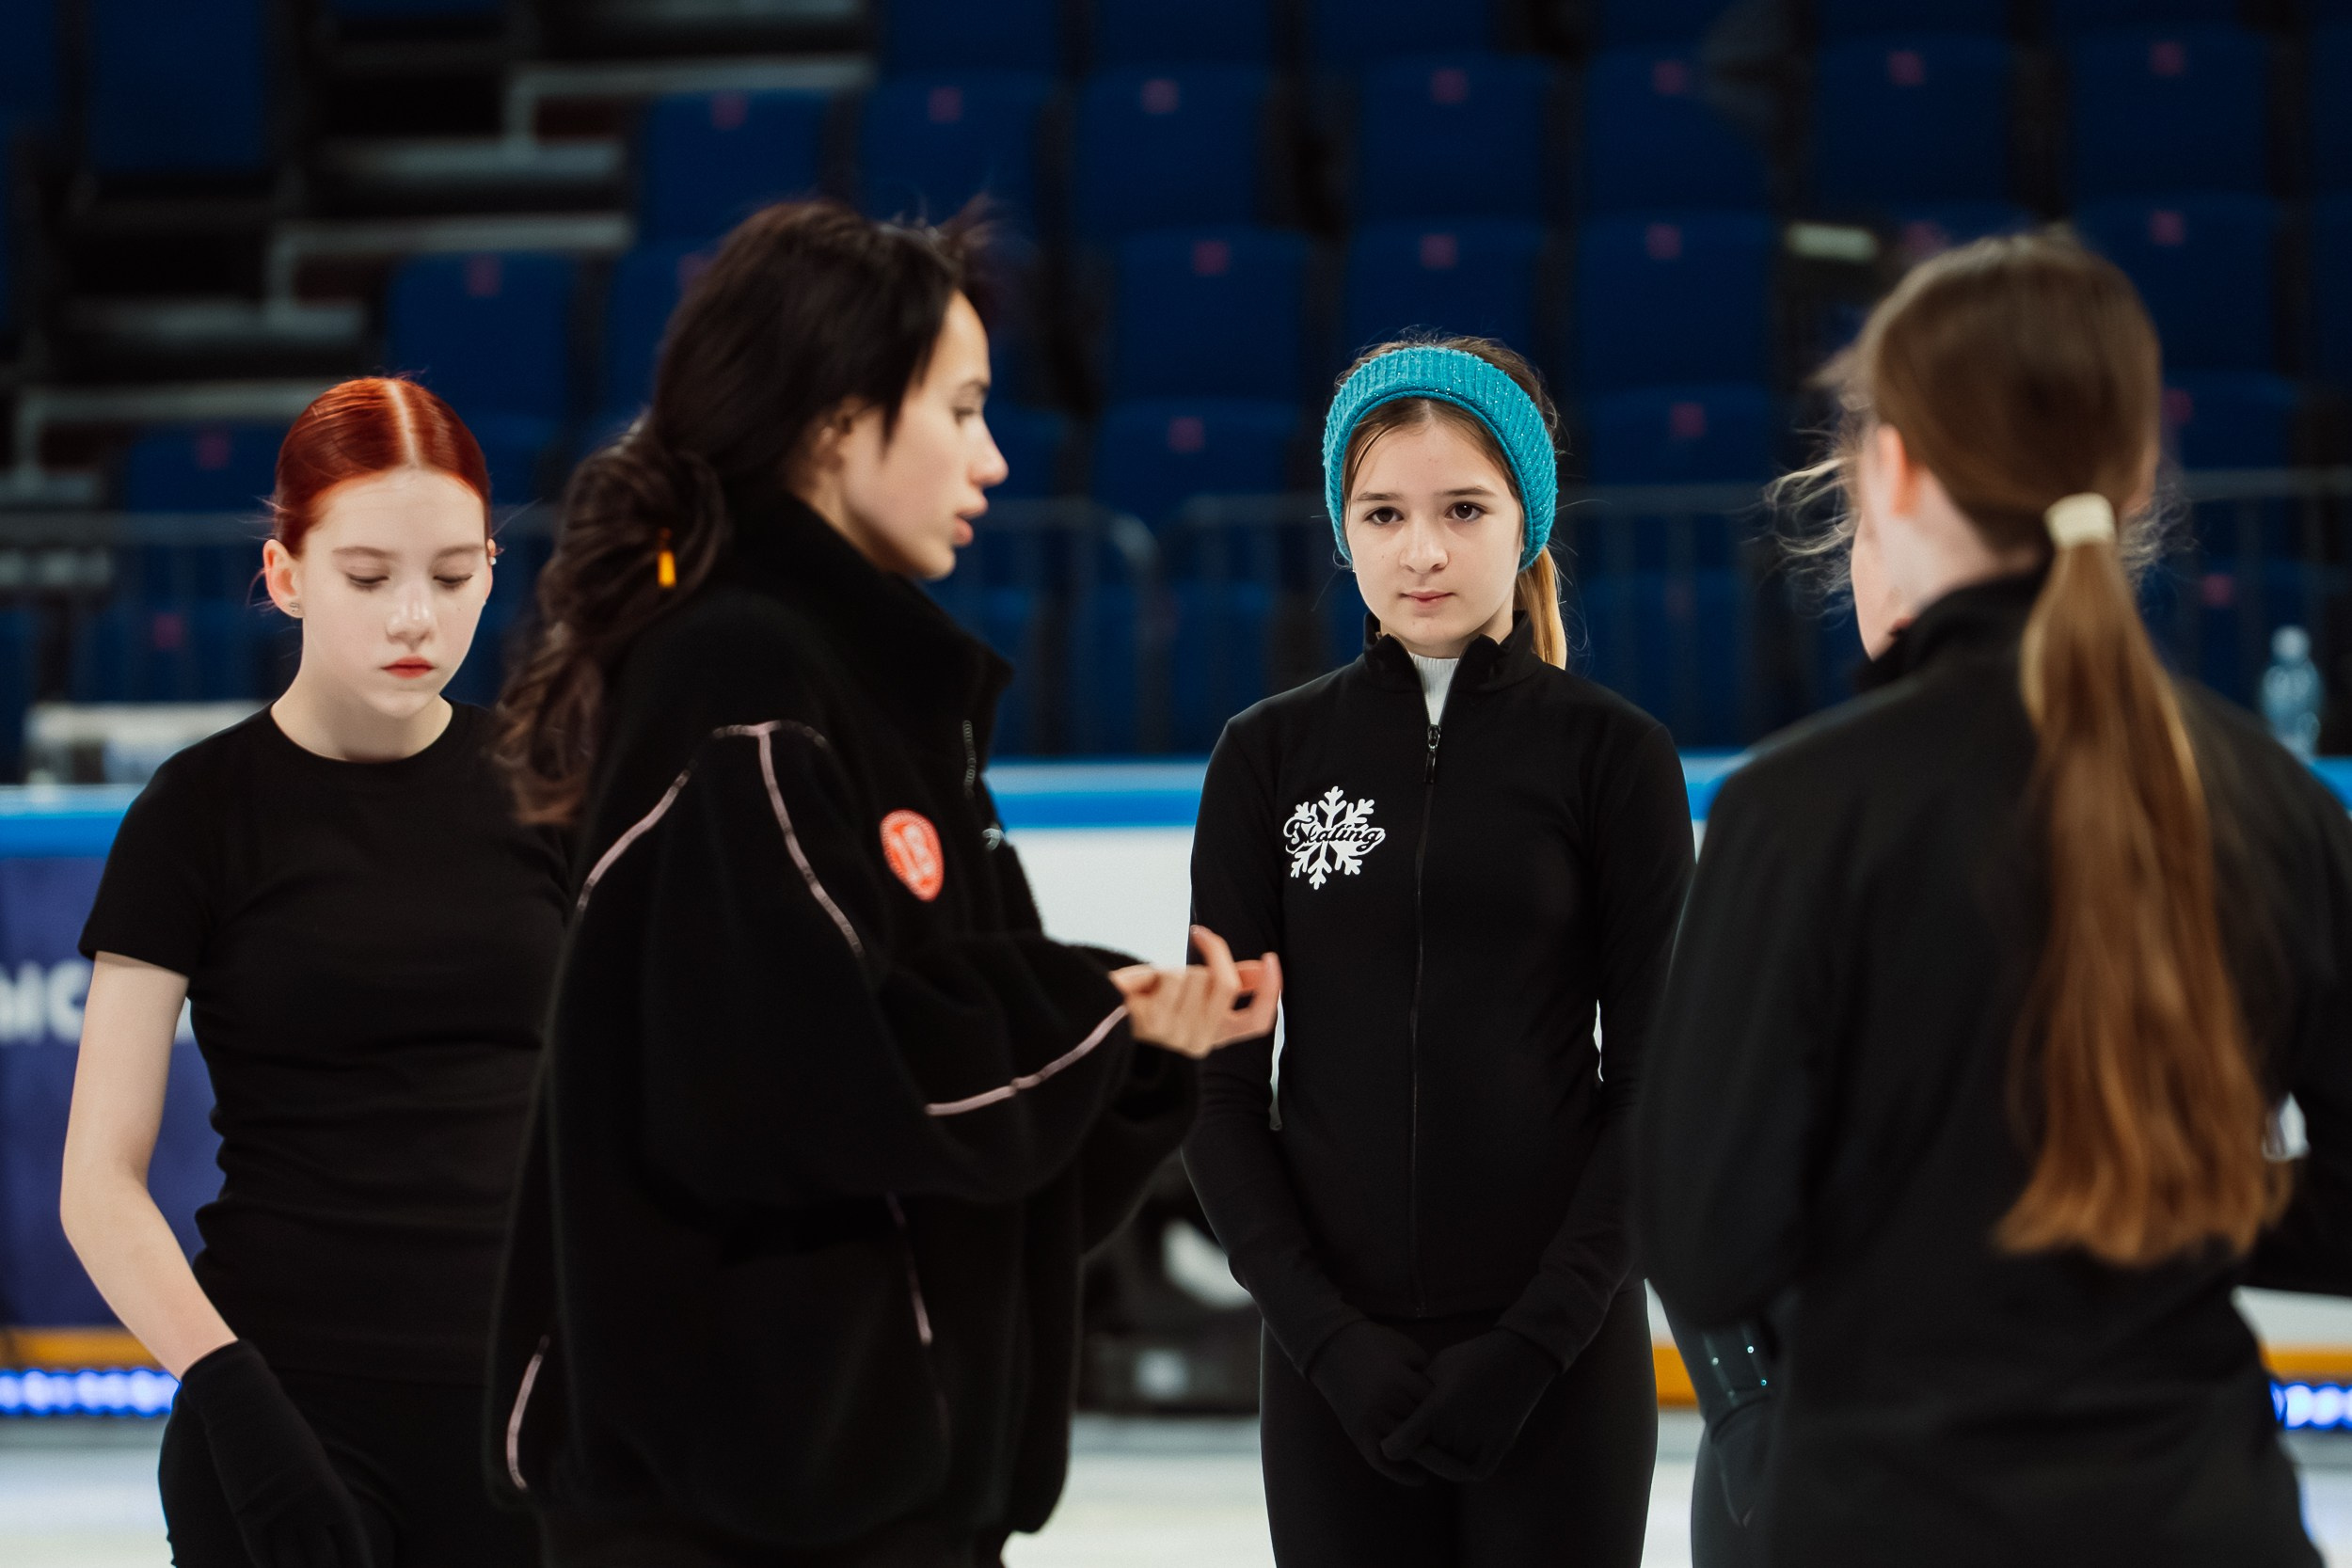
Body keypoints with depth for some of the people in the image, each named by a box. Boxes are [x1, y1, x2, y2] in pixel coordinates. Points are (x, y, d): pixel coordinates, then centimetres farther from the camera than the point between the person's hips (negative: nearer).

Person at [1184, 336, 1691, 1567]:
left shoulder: (1611, 754, -1)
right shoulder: (1271, 756, 4)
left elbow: (1654, 1081, -1)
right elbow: (1223, 1082, 3)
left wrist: (1534, 1338, -10)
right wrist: (1327, 1330, -8)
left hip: (1557, 1358, -2)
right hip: (1337, 1358, 2)